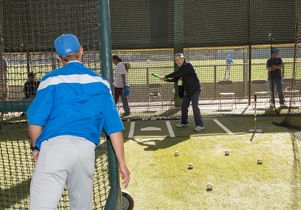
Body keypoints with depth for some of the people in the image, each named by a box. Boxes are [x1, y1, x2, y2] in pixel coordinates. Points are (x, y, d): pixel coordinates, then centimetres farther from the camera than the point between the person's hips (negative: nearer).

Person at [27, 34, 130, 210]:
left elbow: (35, 123, 0)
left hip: (54, 145, -3)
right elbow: (114, 126, 11)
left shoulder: (52, 79, 7)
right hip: (87, 149, 3)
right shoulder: (100, 82, 16)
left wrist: (36, 147, 19)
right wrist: (122, 163, 15)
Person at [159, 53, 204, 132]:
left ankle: (200, 125, -7)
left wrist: (165, 76, -22)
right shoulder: (182, 67, 11)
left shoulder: (188, 65, -17)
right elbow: (176, 77, 12)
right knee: (184, 106, 14)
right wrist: (167, 79, -5)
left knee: (195, 106, -12)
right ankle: (184, 122, 28)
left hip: (194, 89, -9)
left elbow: (177, 74, -25)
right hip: (187, 90, 9)